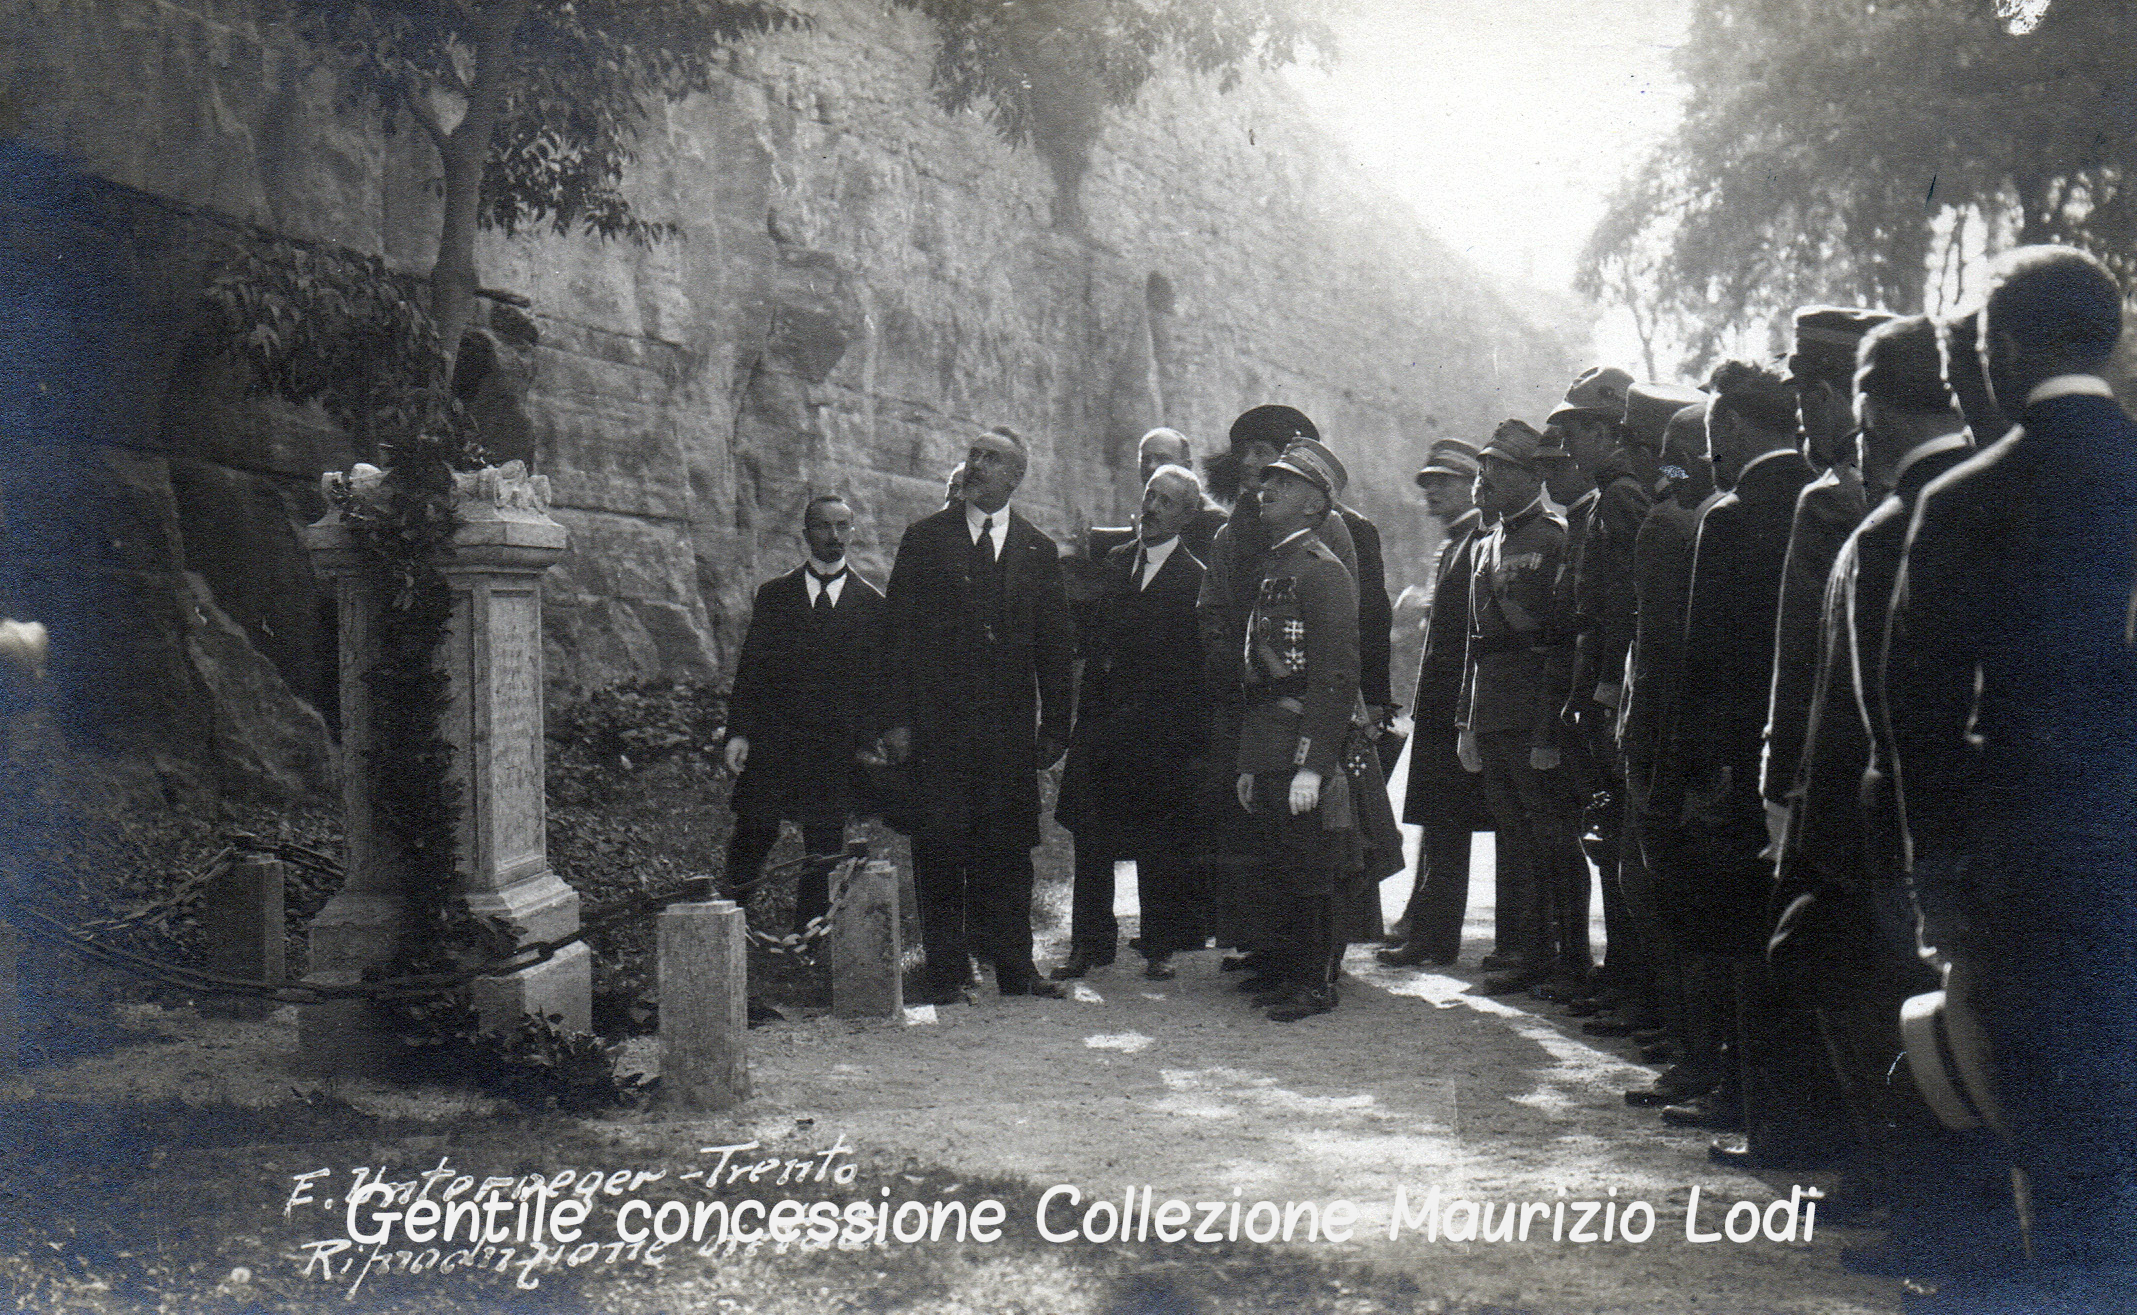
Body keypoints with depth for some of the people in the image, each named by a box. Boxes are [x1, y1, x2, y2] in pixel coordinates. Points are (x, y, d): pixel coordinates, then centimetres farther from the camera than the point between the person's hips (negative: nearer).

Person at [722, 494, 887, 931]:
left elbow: (878, 682, 8)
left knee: (823, 853, 2)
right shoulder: (773, 595, 10)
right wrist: (738, 732, -3)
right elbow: (749, 669, 7)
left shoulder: (872, 604, 9)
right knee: (754, 833, -6)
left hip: (837, 747, 0)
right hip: (772, 742, 0)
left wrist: (872, 747, 1)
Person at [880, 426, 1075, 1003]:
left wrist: (1054, 726, 6)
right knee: (941, 846, -1)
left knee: (1009, 844, 5)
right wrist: (898, 720, -5)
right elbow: (898, 633, 2)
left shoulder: (1038, 550, 10)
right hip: (938, 721, -1)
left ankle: (1013, 965, 14)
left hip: (1011, 723, 2)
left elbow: (1055, 646, 12)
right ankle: (945, 972, 8)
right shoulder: (925, 539, 5)